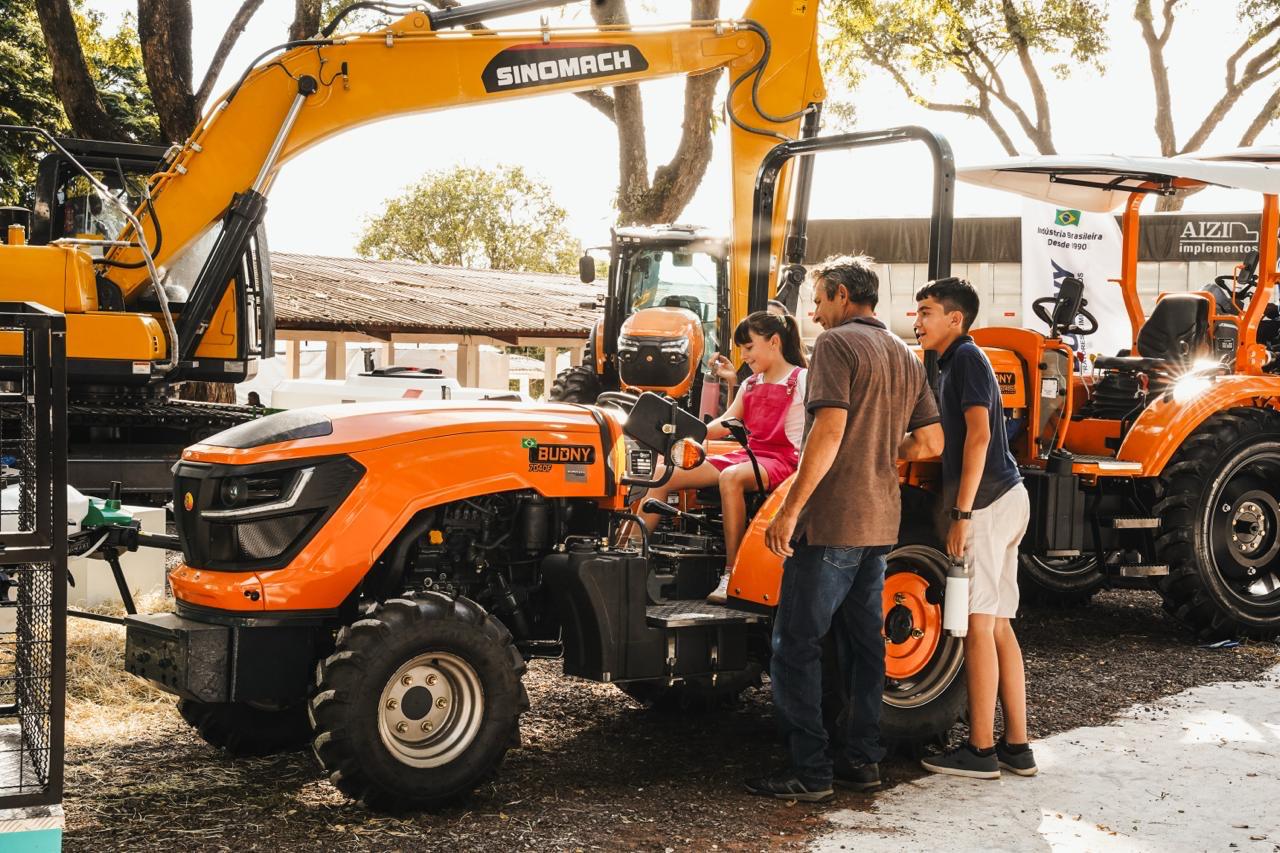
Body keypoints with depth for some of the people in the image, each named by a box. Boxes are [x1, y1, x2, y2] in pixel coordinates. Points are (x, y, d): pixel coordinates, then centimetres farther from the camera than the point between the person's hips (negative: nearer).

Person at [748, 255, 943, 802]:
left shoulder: (837, 343, -9)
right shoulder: (904, 356, 15)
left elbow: (829, 430, -21)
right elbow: (930, 443, 14)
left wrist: (789, 510, -20)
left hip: (830, 518, -8)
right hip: (880, 521, 8)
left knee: (796, 645, -3)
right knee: (864, 641, 15)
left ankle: (808, 771, -3)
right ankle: (862, 759, 20)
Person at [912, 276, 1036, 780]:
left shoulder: (966, 358, -9)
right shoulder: (953, 364, 20)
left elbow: (979, 435, -19)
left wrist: (962, 513, -22)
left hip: (988, 501, -10)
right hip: (1005, 498, 10)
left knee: (978, 625, -8)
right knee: (998, 625, 10)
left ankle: (980, 751, -4)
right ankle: (1016, 747, 14)